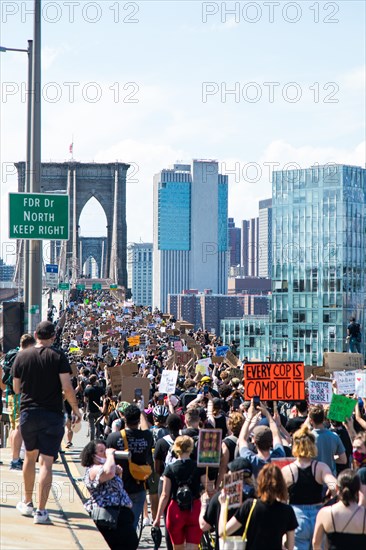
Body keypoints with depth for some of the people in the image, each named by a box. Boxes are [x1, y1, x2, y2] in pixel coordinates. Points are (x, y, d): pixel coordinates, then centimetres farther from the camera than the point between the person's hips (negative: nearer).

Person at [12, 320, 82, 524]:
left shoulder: (22, 356, 2)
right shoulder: (58, 357, -7)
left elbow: (16, 388, 9)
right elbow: (67, 387, -13)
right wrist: (76, 410, 0)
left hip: (28, 413, 3)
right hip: (52, 414, -3)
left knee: (30, 456, 22)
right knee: (46, 462, -3)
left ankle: (28, 503, 30)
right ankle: (41, 510, -7)